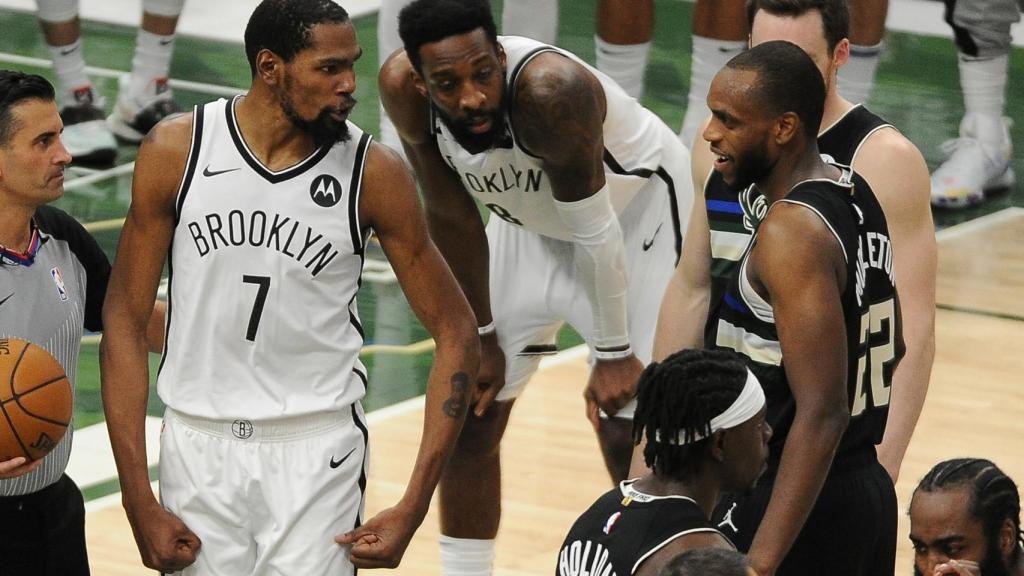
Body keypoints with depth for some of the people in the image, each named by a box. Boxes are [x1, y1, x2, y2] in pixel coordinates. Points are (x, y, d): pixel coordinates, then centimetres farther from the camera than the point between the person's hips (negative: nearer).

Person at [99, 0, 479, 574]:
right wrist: (140, 502, -7)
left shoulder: (374, 173, -9)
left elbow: (457, 335, -4)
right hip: (197, 449, 1)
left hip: (317, 455, -1)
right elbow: (124, 321, -2)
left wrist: (413, 510, -11)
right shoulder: (176, 151, -7)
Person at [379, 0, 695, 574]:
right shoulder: (403, 88, -25)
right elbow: (452, 217, -10)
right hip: (531, 222, 5)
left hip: (638, 214, -5)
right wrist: (482, 337, -4)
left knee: (630, 435, -7)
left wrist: (613, 354, -20)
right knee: (469, 415, 6)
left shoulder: (549, 89, -40)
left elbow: (596, 232, -29)